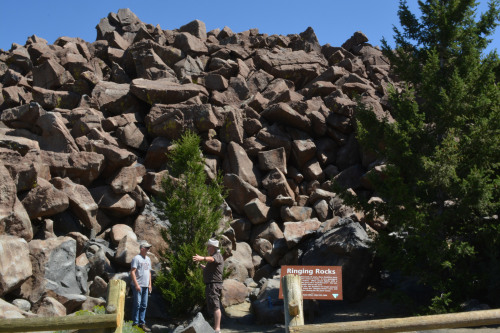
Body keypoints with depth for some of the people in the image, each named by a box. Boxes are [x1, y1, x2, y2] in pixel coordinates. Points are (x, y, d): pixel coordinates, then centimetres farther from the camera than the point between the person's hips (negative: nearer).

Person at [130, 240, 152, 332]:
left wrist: (150, 284, 17)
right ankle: (135, 323, 2)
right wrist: (136, 284, -17)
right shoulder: (137, 258, -8)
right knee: (137, 304, -5)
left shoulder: (148, 259, 17)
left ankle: (142, 323, 15)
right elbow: (132, 272, -13)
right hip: (138, 286, -7)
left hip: (145, 286, 7)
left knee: (144, 305, 9)